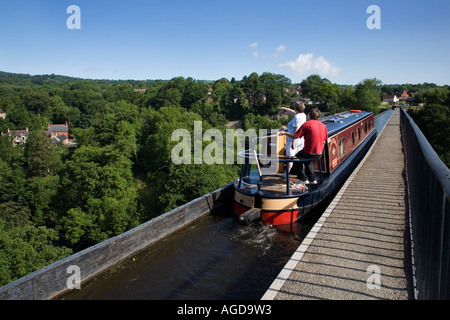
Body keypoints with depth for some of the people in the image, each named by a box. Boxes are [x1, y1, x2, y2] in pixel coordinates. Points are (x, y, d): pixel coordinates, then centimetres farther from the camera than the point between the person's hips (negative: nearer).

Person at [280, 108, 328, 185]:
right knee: (307, 159, 34)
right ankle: (312, 179, 34)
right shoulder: (323, 125, 6)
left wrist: (285, 133, 4)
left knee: (297, 157, 20)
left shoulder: (307, 124, -10)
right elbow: (324, 141, 10)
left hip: (309, 152, -6)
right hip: (319, 152, 7)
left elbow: (295, 136, -11)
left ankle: (303, 179, 22)